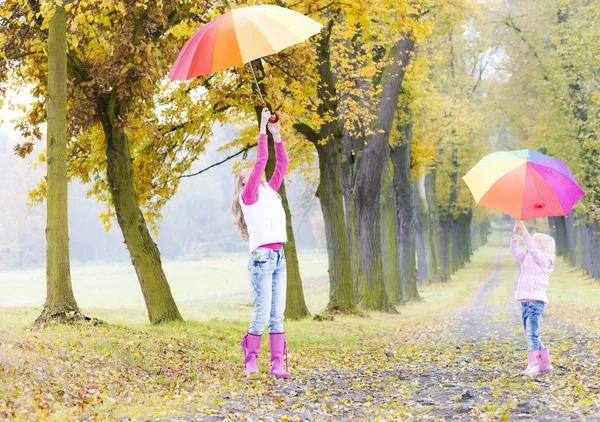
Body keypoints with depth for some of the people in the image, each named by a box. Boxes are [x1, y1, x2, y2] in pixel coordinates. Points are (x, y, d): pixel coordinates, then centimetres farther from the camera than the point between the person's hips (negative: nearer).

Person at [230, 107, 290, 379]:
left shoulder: (269, 191, 20)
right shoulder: (248, 194, 0)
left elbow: (281, 164, 16)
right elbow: (261, 159, -8)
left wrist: (276, 134, 13)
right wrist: (263, 129, -5)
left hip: (279, 257, 7)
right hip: (261, 257, -7)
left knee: (277, 315, 3)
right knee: (262, 315, -6)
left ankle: (277, 364, 3)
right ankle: (250, 361, 5)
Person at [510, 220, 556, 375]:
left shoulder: (544, 260, -3)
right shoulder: (527, 259, 21)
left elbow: (532, 249, -18)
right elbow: (515, 251, 12)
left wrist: (525, 231, -21)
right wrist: (515, 234, -1)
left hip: (536, 301, -9)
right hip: (525, 301, 9)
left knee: (531, 333, -17)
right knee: (531, 335, 11)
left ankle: (533, 365, -21)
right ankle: (545, 363, 19)